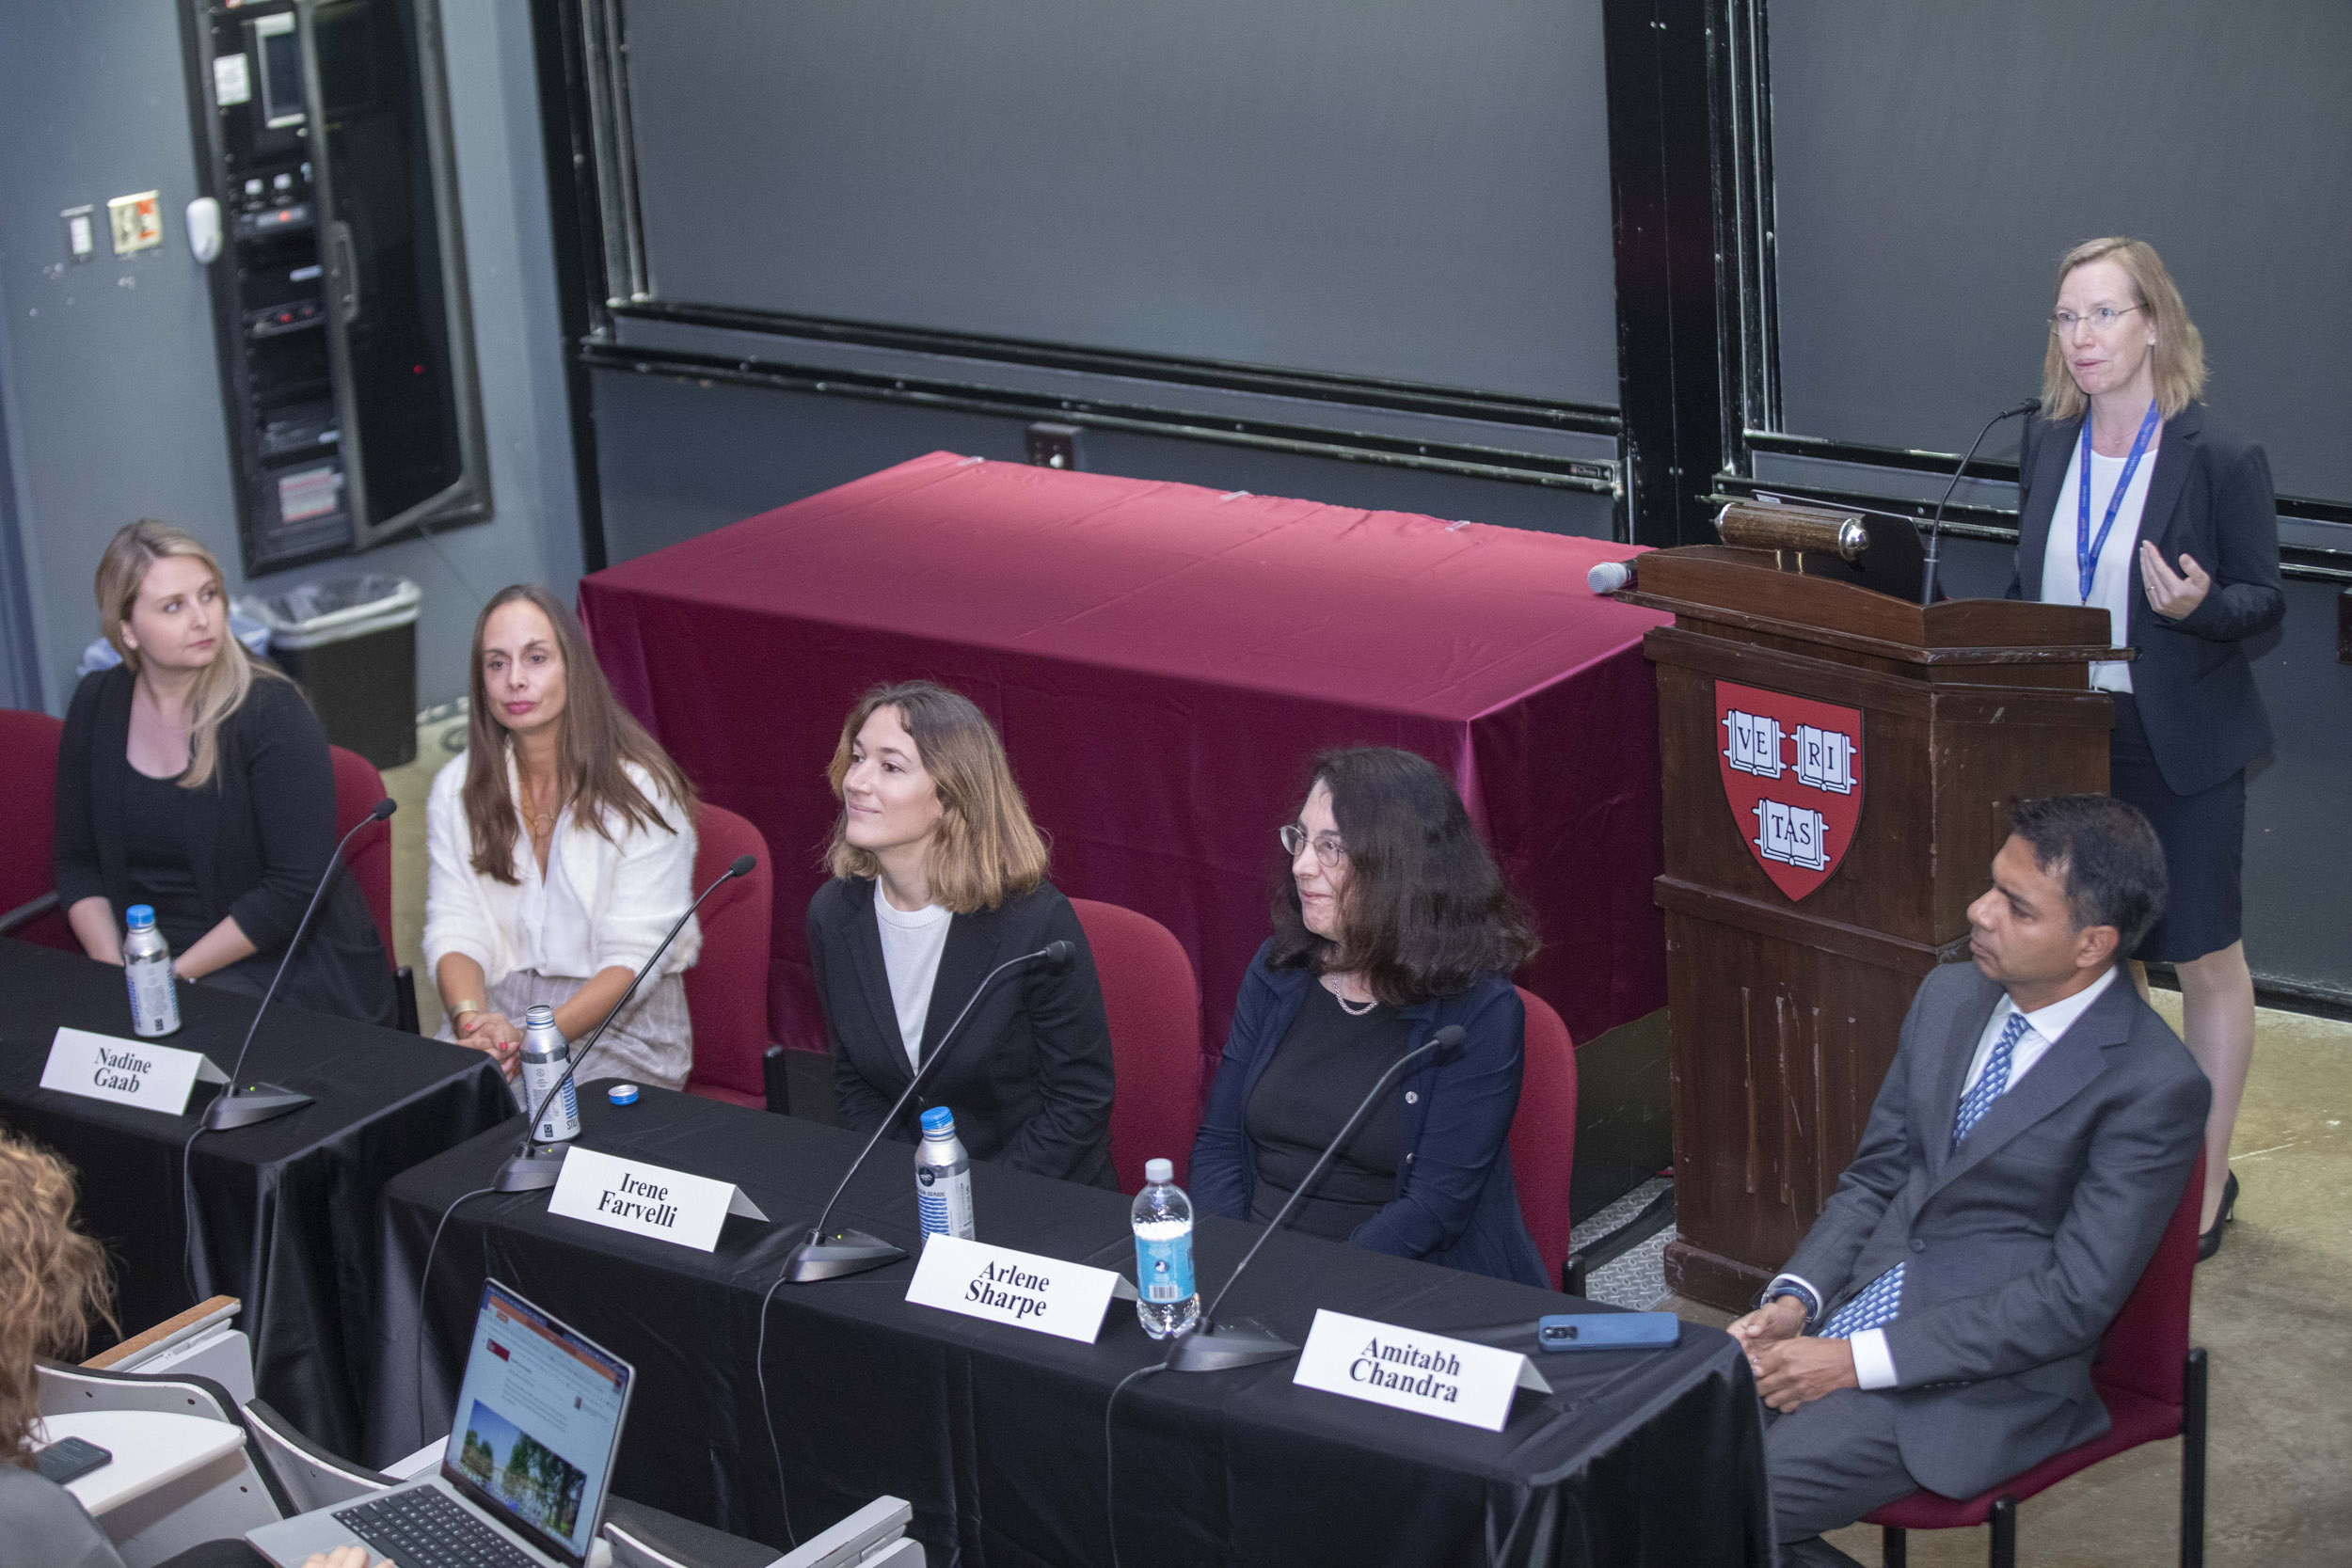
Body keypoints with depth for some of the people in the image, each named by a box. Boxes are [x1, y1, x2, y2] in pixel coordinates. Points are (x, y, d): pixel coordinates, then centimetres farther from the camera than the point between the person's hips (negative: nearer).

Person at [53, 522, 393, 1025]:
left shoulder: (273, 713, -11)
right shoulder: (97, 705, 5)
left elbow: (298, 885, -15)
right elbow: (77, 864, 9)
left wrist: (175, 975, -15)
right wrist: (119, 973, -7)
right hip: (146, 960, 5)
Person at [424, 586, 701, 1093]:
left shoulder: (643, 790, -6)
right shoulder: (457, 790, 9)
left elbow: (636, 957, -12)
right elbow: (455, 931, 2)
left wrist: (532, 1040, -25)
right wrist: (472, 1023, -21)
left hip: (620, 1030, -3)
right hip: (498, 1012, 3)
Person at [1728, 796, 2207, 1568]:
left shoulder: (2155, 1084, -15)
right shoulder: (1949, 996, 8)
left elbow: (2076, 1297, -17)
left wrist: (1857, 1360, -19)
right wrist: (1791, 1303, -4)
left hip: (1985, 1375, -7)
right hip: (1850, 1307, 7)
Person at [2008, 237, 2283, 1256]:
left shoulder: (2220, 461, -14)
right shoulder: (2047, 444, 2)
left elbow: (2265, 600, -8)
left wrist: (2199, 605, -28)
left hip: (2180, 749, -5)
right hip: (2066, 738, 5)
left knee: (2205, 960, 5)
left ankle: (2206, 1180, 19)